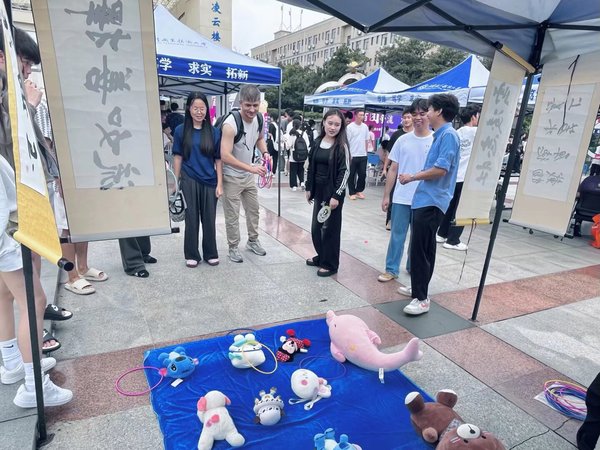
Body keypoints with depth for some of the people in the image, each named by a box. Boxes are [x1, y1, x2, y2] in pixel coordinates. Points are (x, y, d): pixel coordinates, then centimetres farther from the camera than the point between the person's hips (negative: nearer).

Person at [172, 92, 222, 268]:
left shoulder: (214, 132, 1)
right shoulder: (181, 130, 0)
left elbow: (218, 160, 2)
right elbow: (178, 157, 3)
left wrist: (219, 184, -3)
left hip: (209, 182, 1)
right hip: (189, 182, 0)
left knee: (209, 219, 9)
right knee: (191, 219, 8)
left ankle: (211, 254, 25)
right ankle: (191, 255, 22)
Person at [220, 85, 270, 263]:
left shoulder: (259, 119, -5)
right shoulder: (230, 124, -28)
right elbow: (225, 156, -32)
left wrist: (265, 153, -6)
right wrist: (251, 168, -35)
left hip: (249, 175, 7)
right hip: (231, 177, -7)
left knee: (253, 210, 18)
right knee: (232, 215, 3)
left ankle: (253, 241, 37)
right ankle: (233, 247, 21)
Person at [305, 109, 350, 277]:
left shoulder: (341, 146, -11)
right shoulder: (317, 142, 6)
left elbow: (345, 172, -14)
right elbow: (311, 166, 12)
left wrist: (336, 195, -18)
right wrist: (309, 188, 10)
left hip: (333, 193, -6)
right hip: (318, 191, 6)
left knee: (330, 228, 3)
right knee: (316, 227, 14)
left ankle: (330, 264, 17)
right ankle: (321, 256, 33)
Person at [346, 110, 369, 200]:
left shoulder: (365, 126, 7)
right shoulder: (350, 127, -6)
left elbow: (366, 141, 14)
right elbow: (346, 141, -6)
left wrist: (366, 152, 11)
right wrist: (348, 155, -9)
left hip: (363, 155, 4)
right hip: (353, 155, -4)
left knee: (362, 174, 7)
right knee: (352, 175, 4)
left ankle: (359, 191, 22)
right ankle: (352, 193, 13)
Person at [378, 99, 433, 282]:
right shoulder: (403, 140, 2)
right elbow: (393, 170, 6)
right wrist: (386, 195, 4)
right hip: (401, 198, 1)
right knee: (397, 235, 6)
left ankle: (413, 267, 30)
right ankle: (391, 269, 17)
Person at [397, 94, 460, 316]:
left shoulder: (448, 135, -14)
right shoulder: (440, 135, 16)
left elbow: (440, 169, -22)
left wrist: (412, 177, -11)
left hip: (431, 202, -10)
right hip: (426, 200, 10)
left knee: (419, 250, -7)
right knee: (424, 249, 17)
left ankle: (421, 298, 1)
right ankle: (419, 288, 29)